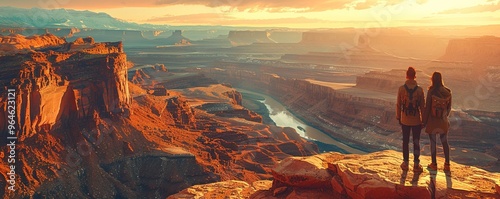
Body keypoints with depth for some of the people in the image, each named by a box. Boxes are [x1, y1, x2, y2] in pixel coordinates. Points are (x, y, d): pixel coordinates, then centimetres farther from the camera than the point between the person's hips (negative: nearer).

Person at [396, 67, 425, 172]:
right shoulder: (419, 89, -10)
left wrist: (398, 117, 10)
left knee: (405, 142, 12)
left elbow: (398, 104, -3)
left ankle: (405, 163, 19)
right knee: (416, 142, 8)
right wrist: (423, 119, 6)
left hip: (405, 120, 1)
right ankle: (416, 164, 11)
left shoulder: (401, 89, -9)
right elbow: (422, 106, -4)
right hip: (416, 121, 0)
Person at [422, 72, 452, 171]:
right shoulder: (448, 92, -6)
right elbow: (449, 107, 5)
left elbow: (427, 108, -15)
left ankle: (434, 164, 20)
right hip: (443, 121, 4)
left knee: (433, 142, 10)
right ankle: (447, 164, 21)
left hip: (432, 121, -3)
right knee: (445, 142, 16)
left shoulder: (431, 91, -19)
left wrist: (424, 121, -4)